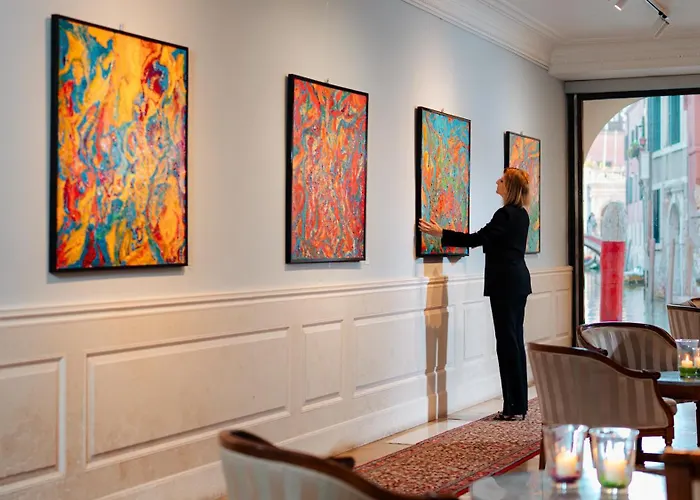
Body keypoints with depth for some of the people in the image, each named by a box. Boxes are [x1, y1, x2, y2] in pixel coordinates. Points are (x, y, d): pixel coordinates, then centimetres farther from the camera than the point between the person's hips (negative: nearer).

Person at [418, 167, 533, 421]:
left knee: (508, 342, -6)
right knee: (514, 341, 11)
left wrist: (441, 234, -13)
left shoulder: (505, 214, -15)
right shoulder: (521, 215, 13)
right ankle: (519, 404, 15)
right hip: (517, 282, 10)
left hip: (505, 284, -10)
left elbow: (476, 239, -17)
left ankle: (514, 407, -4)